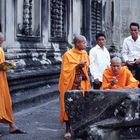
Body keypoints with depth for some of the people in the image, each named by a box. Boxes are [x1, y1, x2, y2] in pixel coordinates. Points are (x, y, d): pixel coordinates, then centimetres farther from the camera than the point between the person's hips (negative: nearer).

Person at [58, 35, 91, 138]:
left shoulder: (85, 54, 6)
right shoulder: (68, 55, -12)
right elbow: (65, 71, -15)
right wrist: (77, 66, -25)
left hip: (82, 84, 5)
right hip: (70, 84, -5)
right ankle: (68, 129, 5)